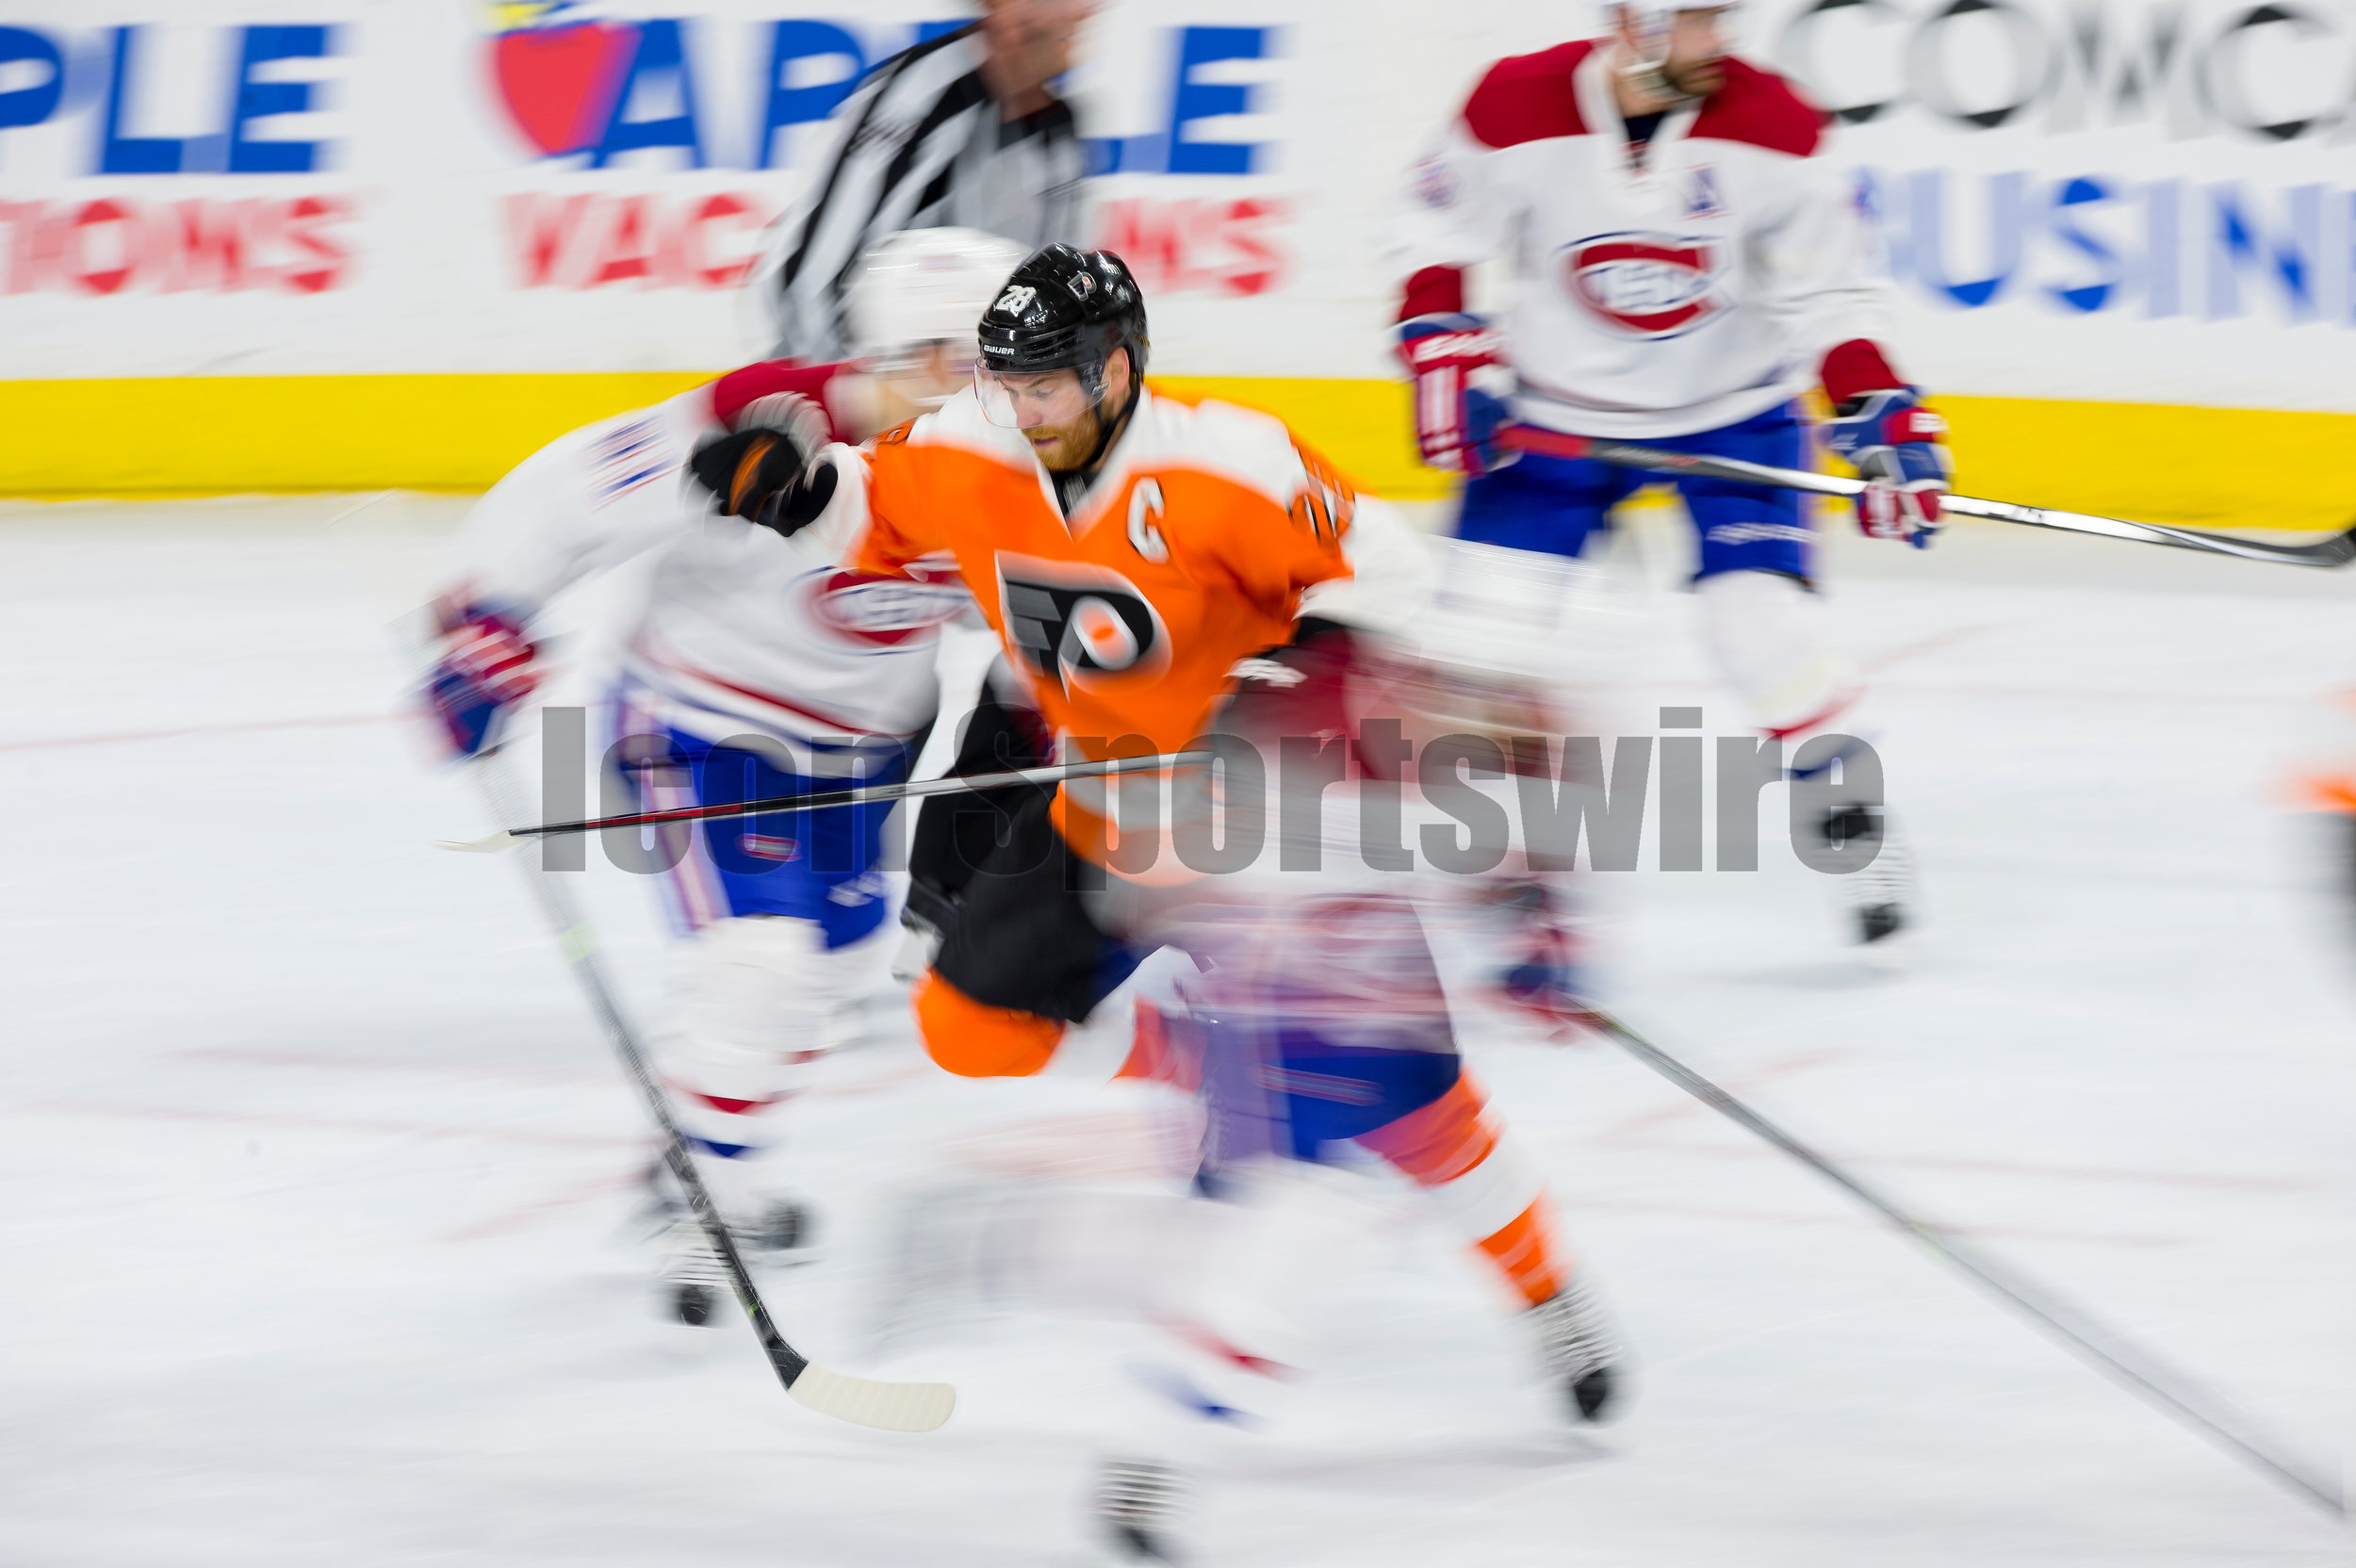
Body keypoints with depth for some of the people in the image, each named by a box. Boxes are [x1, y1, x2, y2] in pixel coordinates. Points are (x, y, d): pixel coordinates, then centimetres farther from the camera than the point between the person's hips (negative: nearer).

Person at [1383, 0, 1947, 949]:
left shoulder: (1771, 129, -18)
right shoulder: (1518, 107, -18)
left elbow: (1829, 294, -10)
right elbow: (1436, 234, -2)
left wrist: (1879, 414, -20)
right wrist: (1444, 356, -13)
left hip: (1730, 410, -1)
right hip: (1551, 413, 1)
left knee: (1759, 613, -18)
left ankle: (1855, 824, -1)